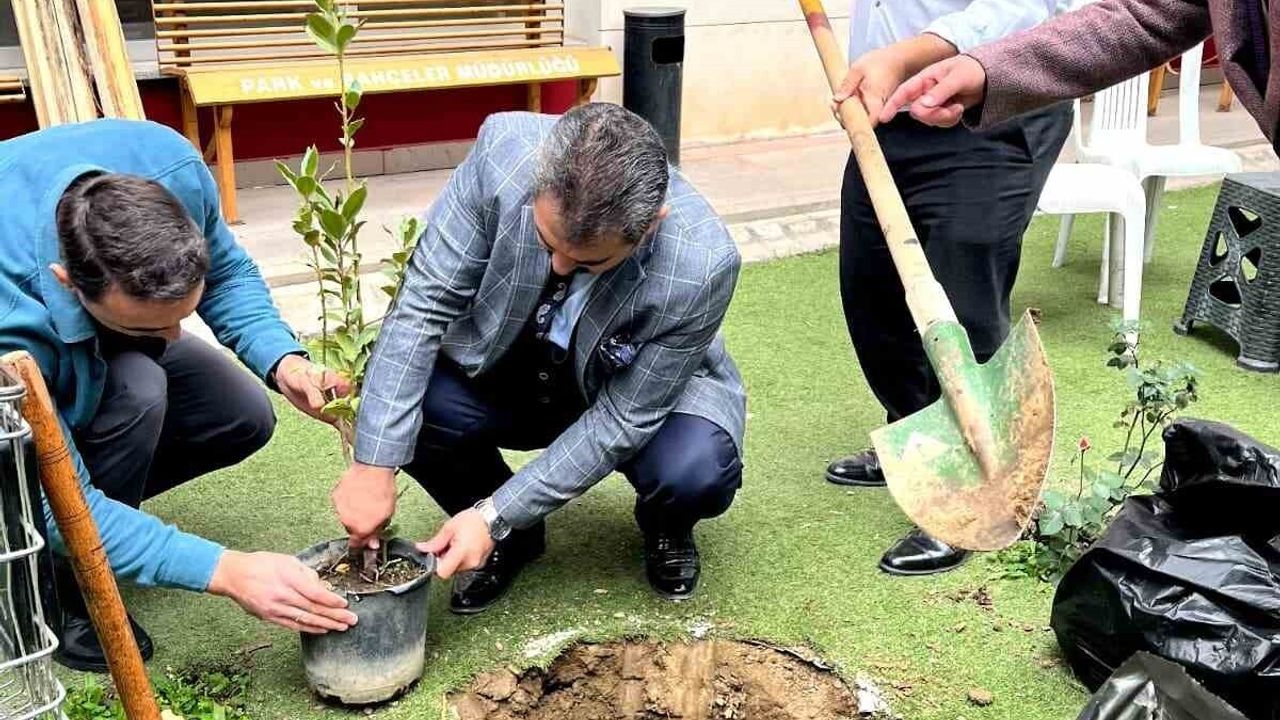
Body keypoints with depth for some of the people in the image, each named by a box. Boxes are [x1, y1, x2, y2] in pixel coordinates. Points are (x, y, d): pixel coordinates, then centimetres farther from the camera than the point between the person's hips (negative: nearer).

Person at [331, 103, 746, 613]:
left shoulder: (702, 264, -35)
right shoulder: (504, 147, -30)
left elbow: (622, 419, -25)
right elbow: (424, 302, -24)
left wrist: (494, 516, -26)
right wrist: (374, 465, -28)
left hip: (641, 393, -2)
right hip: (509, 371, 3)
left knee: (697, 473, -33)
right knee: (401, 406, -24)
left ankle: (664, 526, 8)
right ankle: (515, 538, 6)